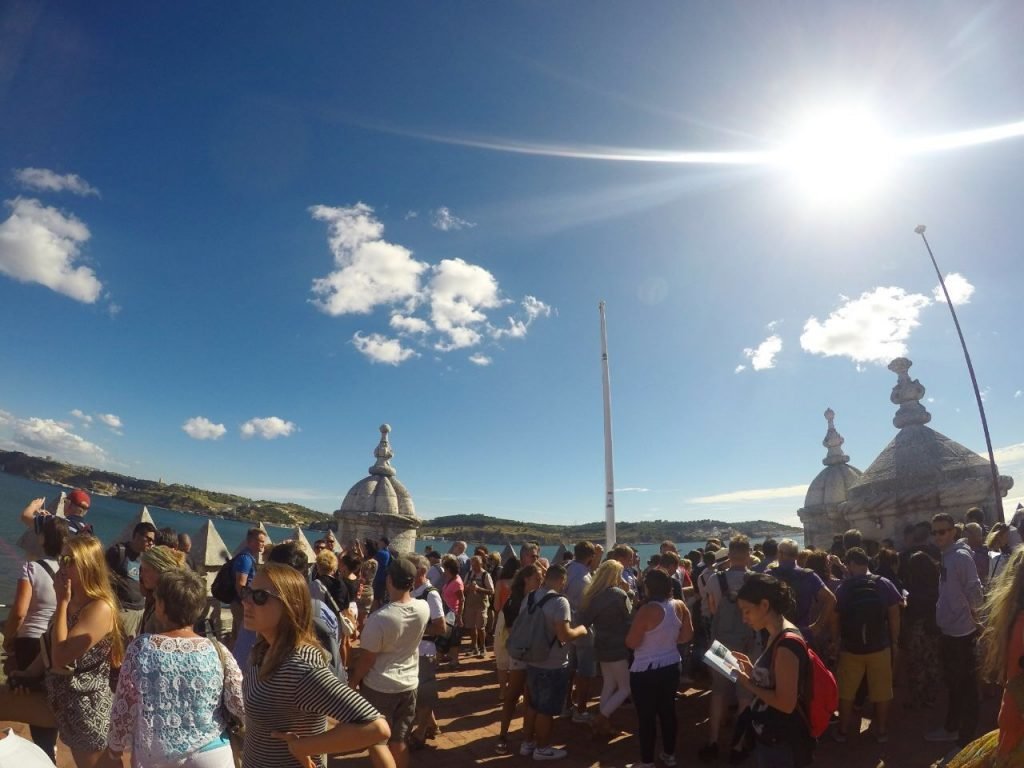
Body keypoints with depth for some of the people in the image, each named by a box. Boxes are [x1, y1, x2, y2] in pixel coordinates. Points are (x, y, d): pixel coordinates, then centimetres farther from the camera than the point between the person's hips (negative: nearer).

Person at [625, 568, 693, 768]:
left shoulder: (647, 611, -24)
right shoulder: (680, 606, -6)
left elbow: (631, 643, -18)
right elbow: (687, 636, 5)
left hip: (646, 671, -6)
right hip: (671, 666, 7)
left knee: (646, 716, 8)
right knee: (668, 710, 21)